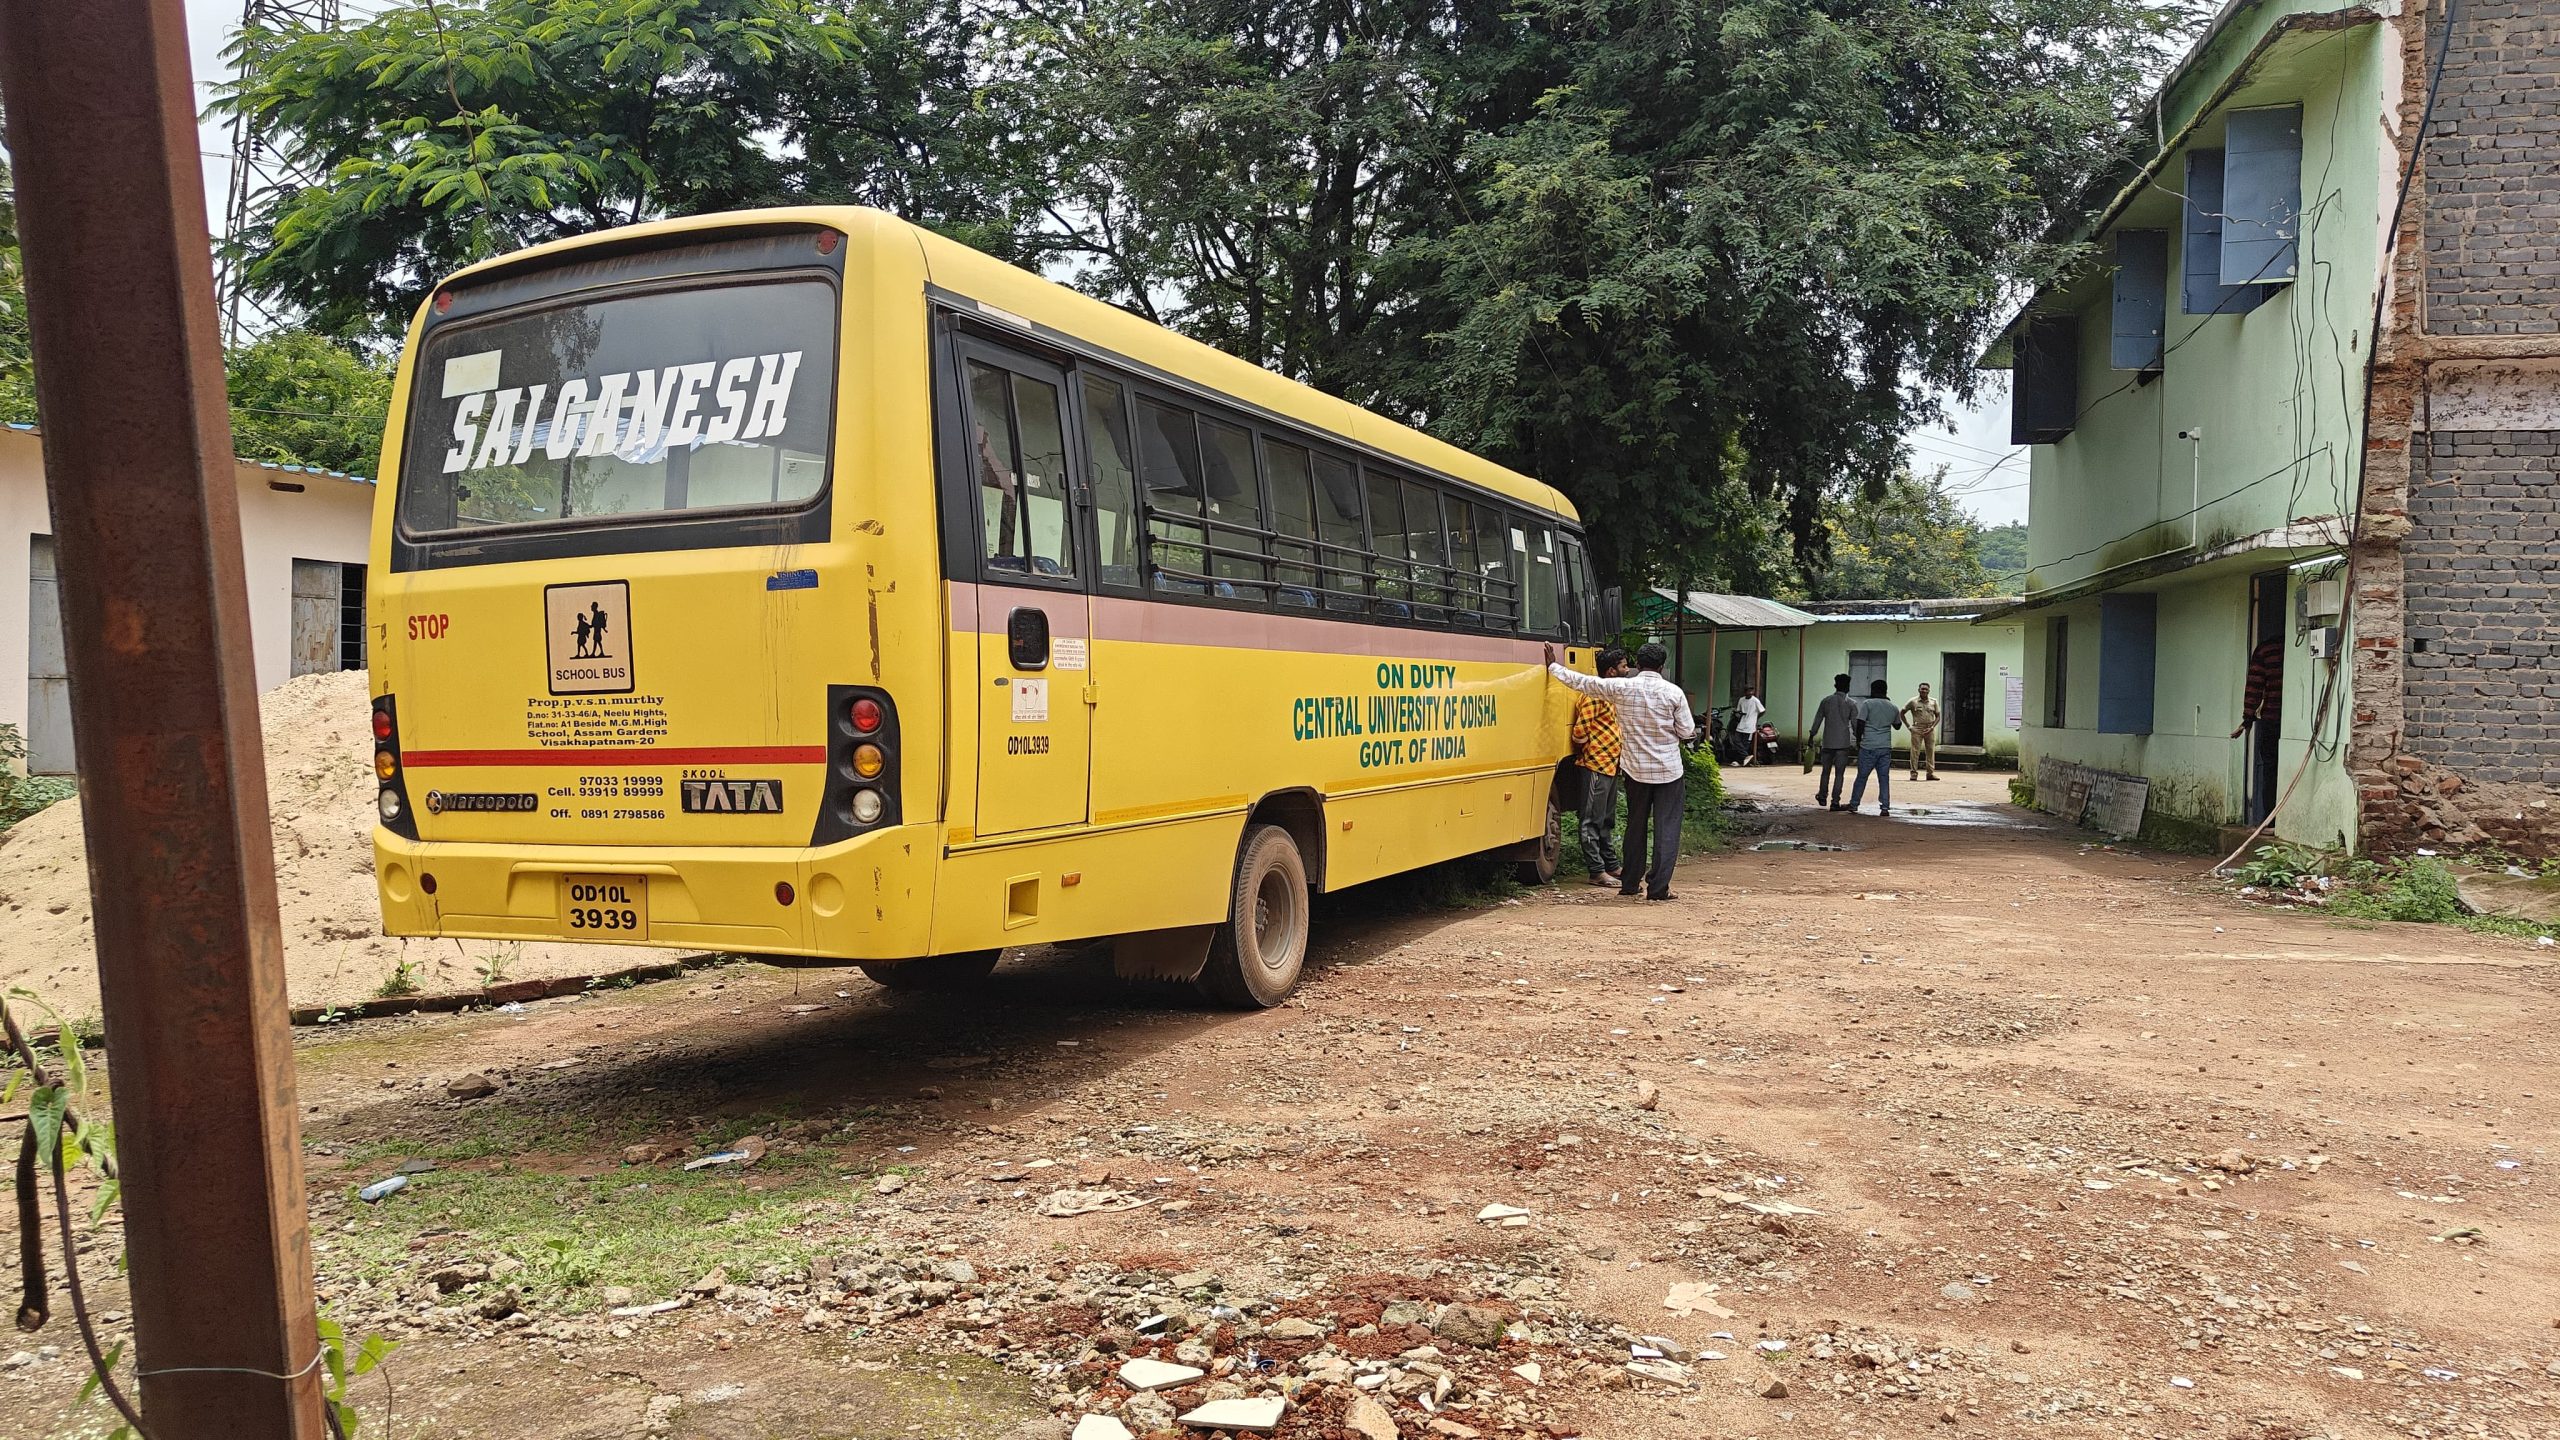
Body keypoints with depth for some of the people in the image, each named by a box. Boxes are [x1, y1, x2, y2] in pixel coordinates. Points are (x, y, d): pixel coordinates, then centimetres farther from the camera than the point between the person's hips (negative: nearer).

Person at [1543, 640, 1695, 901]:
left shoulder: (1621, 688, -7)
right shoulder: (1674, 692, -10)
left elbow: (1582, 682, 1)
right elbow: (1687, 731, -3)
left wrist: (1552, 666, 13)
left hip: (1635, 769, 3)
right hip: (1668, 769, -2)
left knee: (1636, 825, 16)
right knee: (1666, 828, 2)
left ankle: (1629, 882, 22)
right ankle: (1658, 887, -3)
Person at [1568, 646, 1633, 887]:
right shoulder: (1595, 695, -16)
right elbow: (1580, 731, -18)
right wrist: (1589, 751, -2)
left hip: (1610, 766, 10)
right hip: (1596, 766, -10)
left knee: (1608, 820, 16)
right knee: (1593, 820, -4)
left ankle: (1611, 865, 23)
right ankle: (1597, 872, -1)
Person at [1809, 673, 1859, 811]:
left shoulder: (1826, 701, 3)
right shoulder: (1851, 704, -3)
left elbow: (1817, 721, 4)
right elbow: (1855, 725, -2)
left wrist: (1811, 737, 11)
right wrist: (1858, 741, 7)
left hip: (1827, 742, 2)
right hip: (1843, 743, -2)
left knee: (1826, 771, 17)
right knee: (1839, 774, 0)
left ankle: (1822, 797, 27)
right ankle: (1835, 802, -4)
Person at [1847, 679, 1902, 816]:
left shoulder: (1867, 704, -5)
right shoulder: (1893, 707, 9)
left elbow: (1860, 724, -9)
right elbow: (1897, 726, 23)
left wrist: (1858, 741, 3)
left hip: (1868, 747, -3)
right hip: (1886, 747, 3)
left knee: (1862, 776, 6)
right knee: (1884, 778, 5)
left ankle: (1854, 804, 14)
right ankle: (1885, 807, 0)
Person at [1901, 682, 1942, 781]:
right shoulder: (1913, 701, 2)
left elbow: (1937, 716, 13)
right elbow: (1902, 713, 7)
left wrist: (1932, 727, -2)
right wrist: (1908, 726, 0)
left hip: (1929, 730, 2)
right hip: (1917, 729, -2)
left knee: (1931, 751, 2)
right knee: (1915, 751, -5)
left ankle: (1931, 773, 7)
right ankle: (1914, 773, -2)